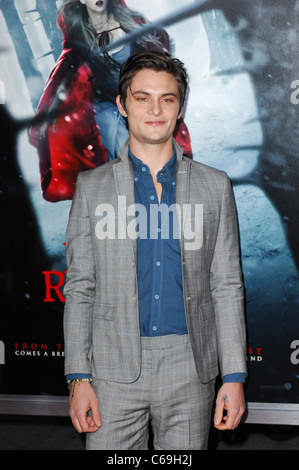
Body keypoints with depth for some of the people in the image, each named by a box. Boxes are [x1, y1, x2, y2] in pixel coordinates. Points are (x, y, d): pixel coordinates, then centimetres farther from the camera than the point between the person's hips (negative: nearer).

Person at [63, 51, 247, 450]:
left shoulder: (214, 186, 6)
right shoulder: (93, 186, 5)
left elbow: (227, 287, 4)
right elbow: (79, 288, 4)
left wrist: (234, 376, -2)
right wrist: (79, 377, -3)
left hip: (190, 369, 0)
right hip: (114, 369, 0)